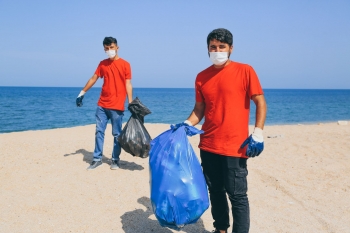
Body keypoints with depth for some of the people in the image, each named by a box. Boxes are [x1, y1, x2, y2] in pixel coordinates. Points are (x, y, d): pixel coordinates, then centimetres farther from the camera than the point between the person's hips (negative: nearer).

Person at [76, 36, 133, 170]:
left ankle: (115, 160, 14)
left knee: (117, 134, 3)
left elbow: (128, 84, -5)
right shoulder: (102, 64, 11)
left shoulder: (125, 64, -2)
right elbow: (93, 79, 15)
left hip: (117, 106, -4)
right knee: (99, 131, 5)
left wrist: (131, 103, -13)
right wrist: (82, 93, 13)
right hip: (102, 105, 4)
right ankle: (97, 159, 13)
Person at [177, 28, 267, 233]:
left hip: (235, 147, -5)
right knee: (215, 192, 16)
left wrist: (258, 132, -13)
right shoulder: (202, 77, 8)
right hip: (208, 146, 5)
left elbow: (260, 102, -4)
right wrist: (187, 124, -3)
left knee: (237, 196, 0)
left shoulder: (245, 71, -4)